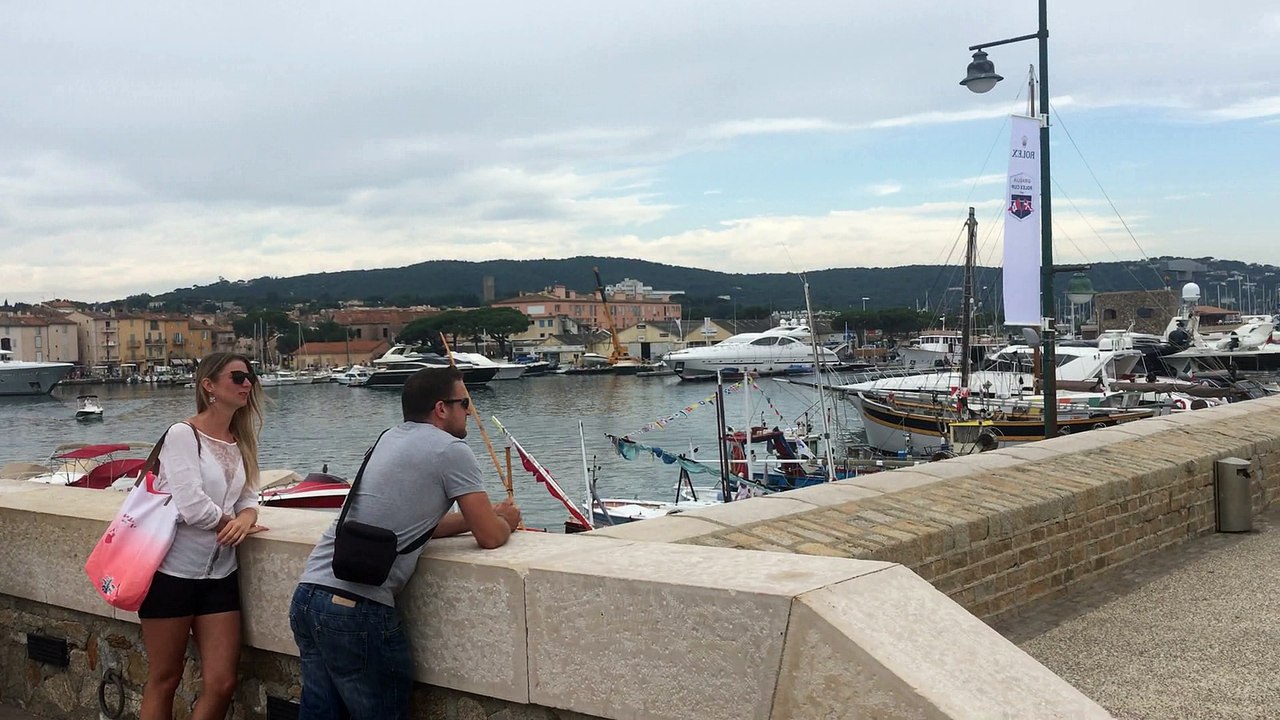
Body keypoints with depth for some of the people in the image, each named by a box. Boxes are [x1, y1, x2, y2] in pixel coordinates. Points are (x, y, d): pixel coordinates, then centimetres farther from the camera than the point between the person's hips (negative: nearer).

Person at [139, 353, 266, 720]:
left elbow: (248, 497, 8)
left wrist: (246, 519, -15)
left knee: (222, 684, 4)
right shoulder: (183, 434, -14)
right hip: (173, 572, -6)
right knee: (164, 680, 8)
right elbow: (192, 507, -21)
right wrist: (235, 523, -5)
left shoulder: (241, 441, 9)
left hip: (220, 576, 6)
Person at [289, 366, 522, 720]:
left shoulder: (389, 439, 18)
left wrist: (483, 515, 24)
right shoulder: (452, 450, -6)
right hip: (357, 610, -8)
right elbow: (490, 537, -5)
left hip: (306, 596, 8)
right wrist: (506, 521, 18)